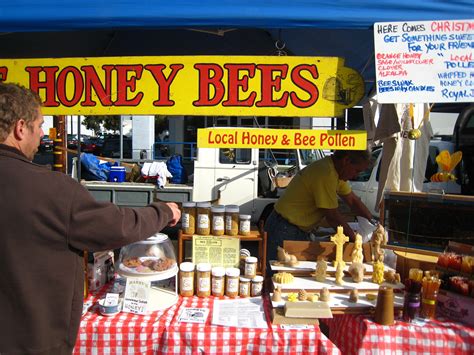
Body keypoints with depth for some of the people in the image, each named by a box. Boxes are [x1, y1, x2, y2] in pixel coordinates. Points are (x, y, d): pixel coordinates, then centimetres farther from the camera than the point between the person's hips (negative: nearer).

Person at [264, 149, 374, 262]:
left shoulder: (336, 171, 5)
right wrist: (354, 238, -8)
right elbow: (332, 216, -20)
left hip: (301, 231, 10)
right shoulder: (325, 173, -25)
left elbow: (353, 200, 17)